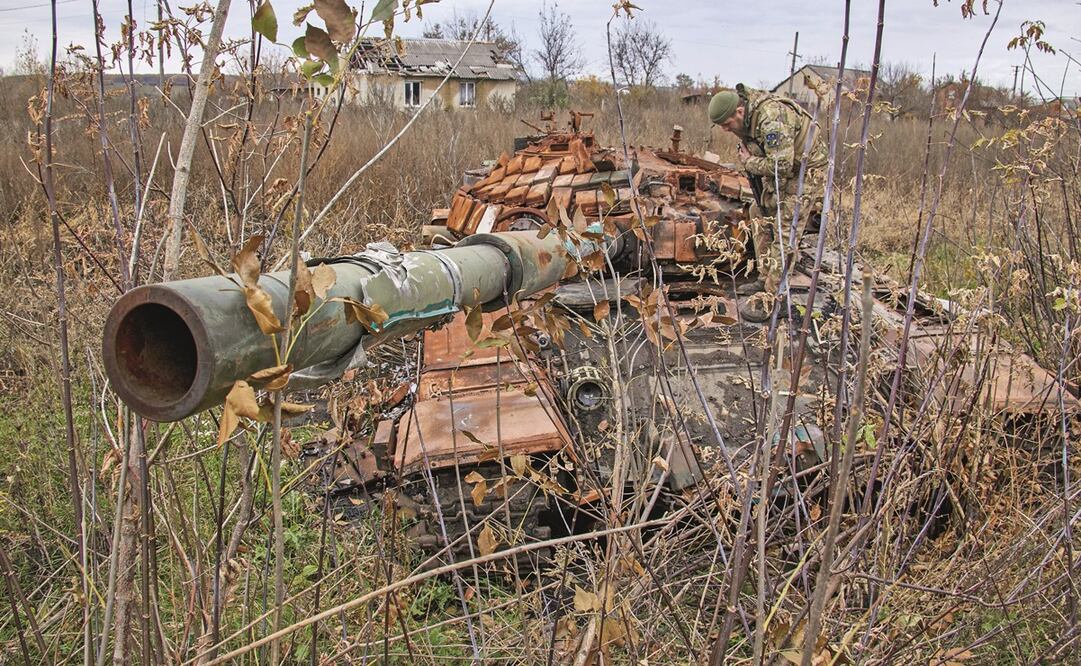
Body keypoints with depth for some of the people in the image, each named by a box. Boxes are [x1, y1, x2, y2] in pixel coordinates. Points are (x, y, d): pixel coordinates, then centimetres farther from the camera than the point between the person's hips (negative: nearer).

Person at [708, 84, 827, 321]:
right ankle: (765, 278, 26)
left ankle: (770, 297, -11)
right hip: (779, 168, 10)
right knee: (760, 215, 15)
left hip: (804, 171, -10)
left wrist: (749, 162, -22)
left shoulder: (772, 118, -34)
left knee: (784, 232, -12)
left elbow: (781, 166, -36)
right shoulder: (744, 118, -4)